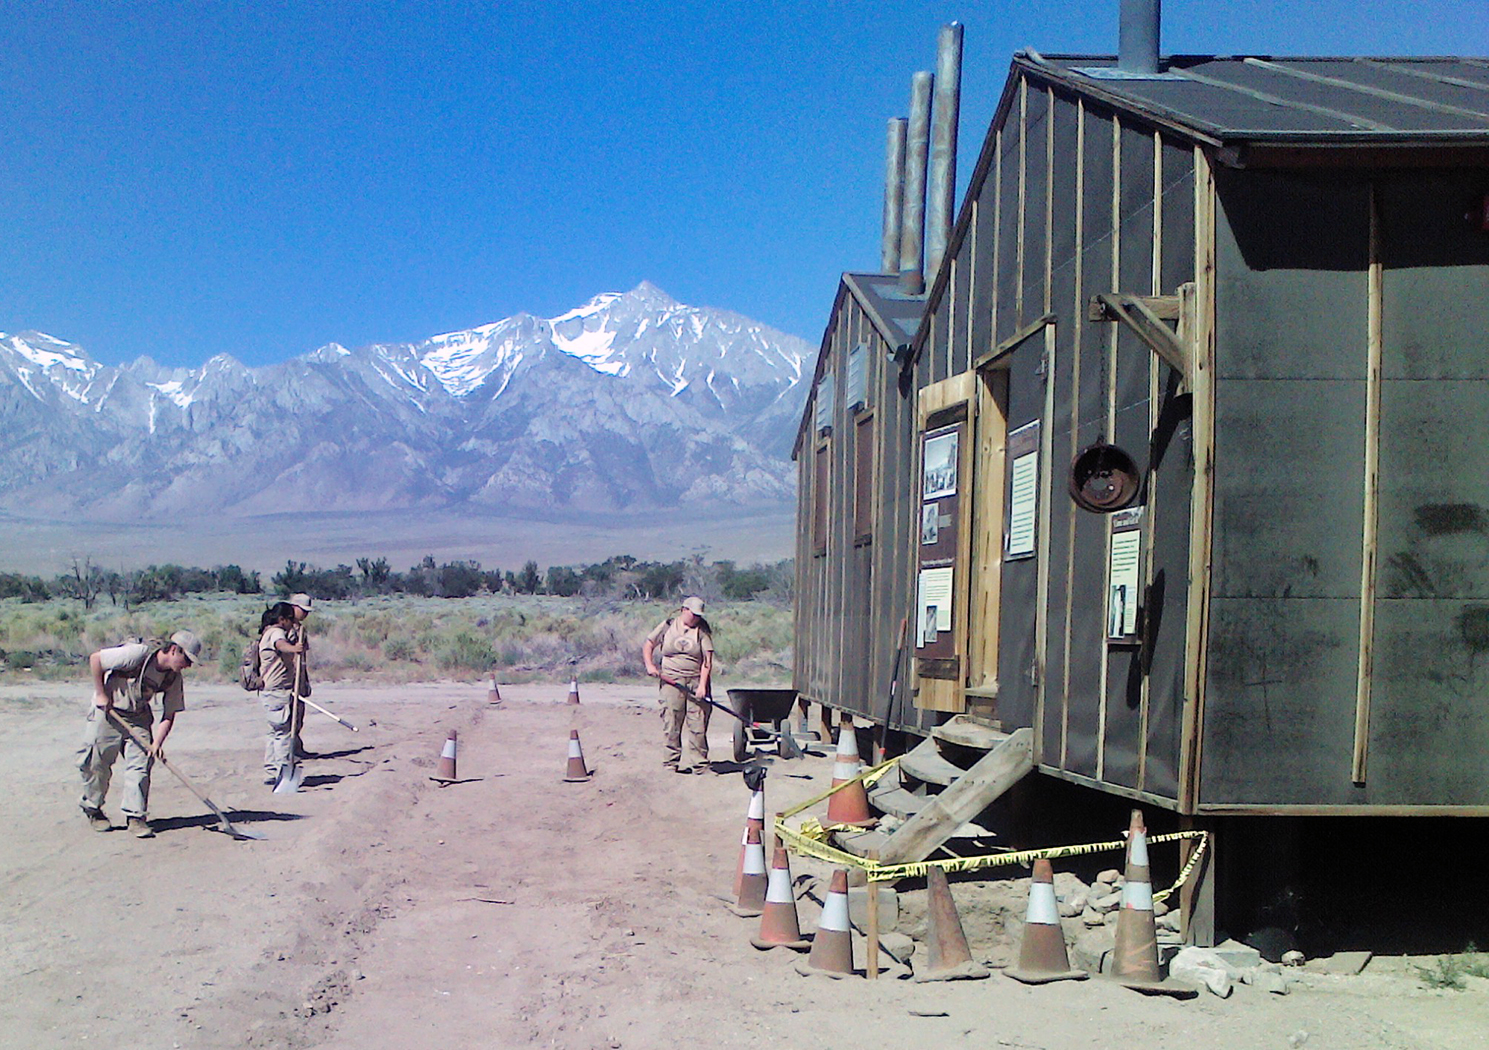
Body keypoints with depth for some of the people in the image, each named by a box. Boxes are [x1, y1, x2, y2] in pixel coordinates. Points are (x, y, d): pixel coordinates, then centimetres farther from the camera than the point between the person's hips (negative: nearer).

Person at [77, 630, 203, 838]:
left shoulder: (174, 678, -8)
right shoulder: (138, 654, -27)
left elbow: (169, 715, -4)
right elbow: (95, 659, -22)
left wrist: (157, 743, -19)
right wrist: (101, 694, -16)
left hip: (139, 716, 5)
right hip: (108, 711, -5)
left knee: (141, 762, -6)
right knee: (97, 762, -2)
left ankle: (136, 817, -2)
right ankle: (92, 809, 20)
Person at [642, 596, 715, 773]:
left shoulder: (702, 631, 2)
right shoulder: (668, 626, 6)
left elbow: (707, 660, -5)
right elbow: (648, 645, 15)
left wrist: (702, 685, -15)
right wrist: (649, 665, -1)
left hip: (696, 681, 0)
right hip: (671, 682, 0)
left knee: (698, 724, -3)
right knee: (671, 723, -1)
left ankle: (700, 764, 3)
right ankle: (672, 761, 8)